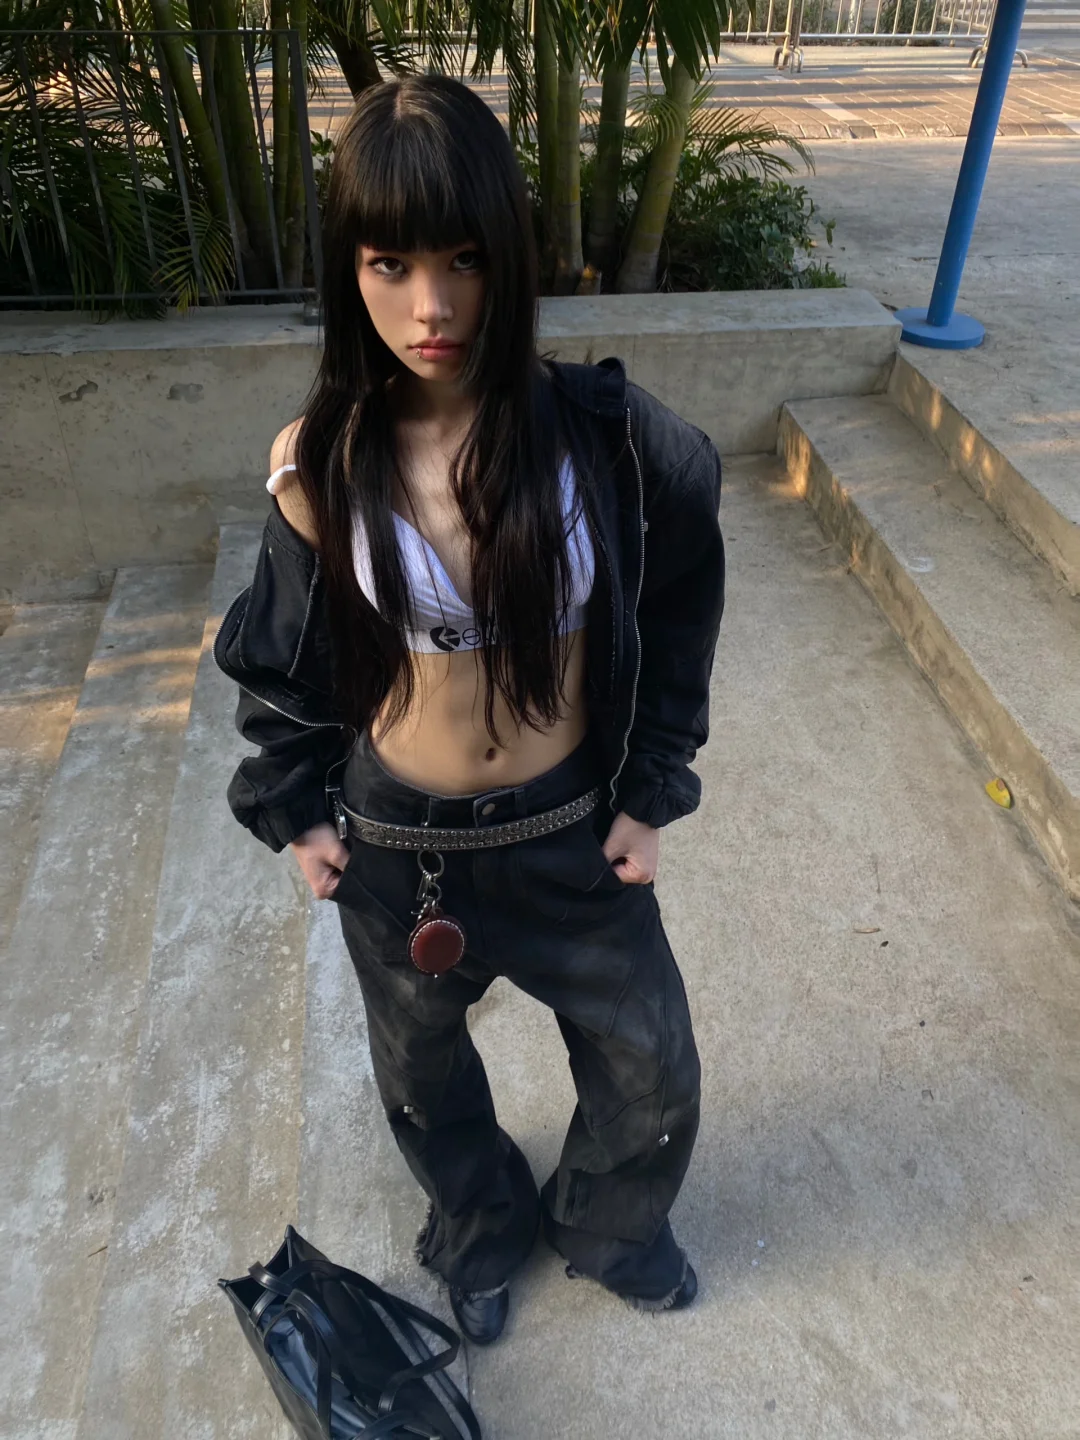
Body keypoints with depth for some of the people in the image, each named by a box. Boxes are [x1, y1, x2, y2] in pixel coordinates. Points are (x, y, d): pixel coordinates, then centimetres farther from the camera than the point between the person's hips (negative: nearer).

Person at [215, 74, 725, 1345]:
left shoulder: (600, 433, -17)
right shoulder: (320, 463, -15)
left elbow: (675, 616, -3)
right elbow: (282, 656, 0)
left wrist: (651, 791, -3)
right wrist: (294, 810, 3)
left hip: (573, 829, 0)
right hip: (397, 846, 1)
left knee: (654, 1077, 18)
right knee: (425, 1074, 25)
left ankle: (604, 1223, 55)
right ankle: (480, 1233, 61)